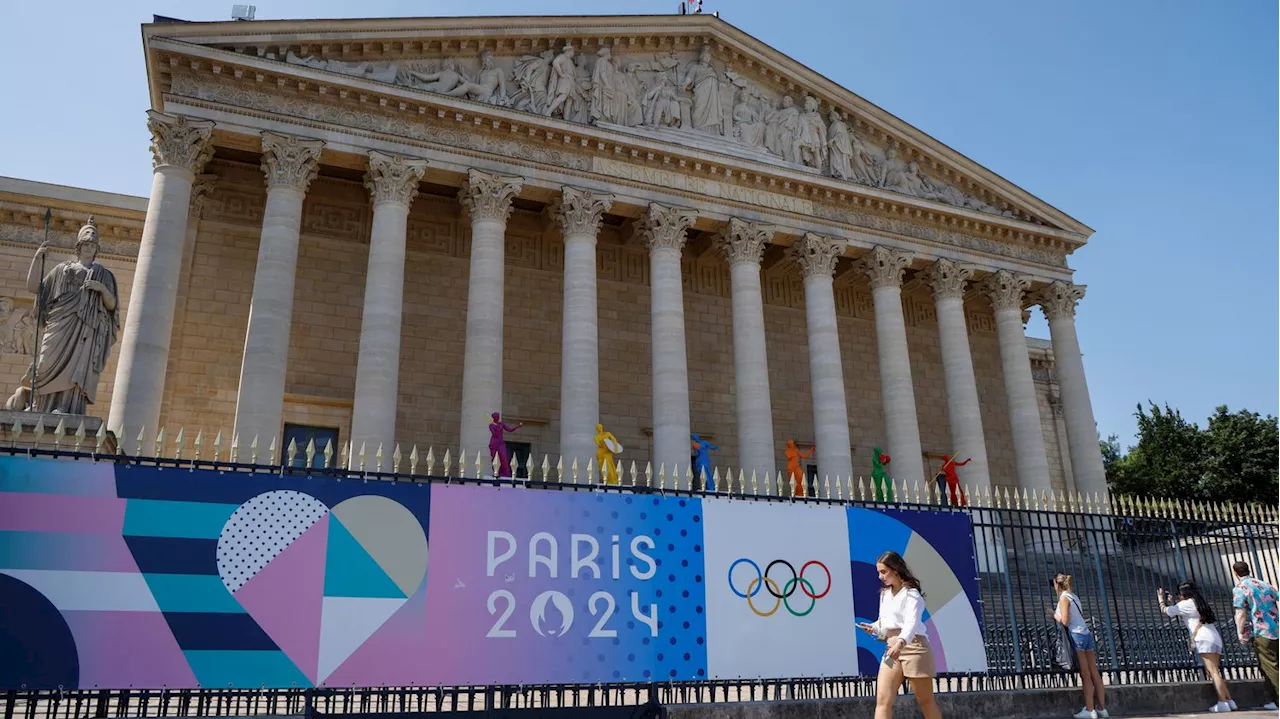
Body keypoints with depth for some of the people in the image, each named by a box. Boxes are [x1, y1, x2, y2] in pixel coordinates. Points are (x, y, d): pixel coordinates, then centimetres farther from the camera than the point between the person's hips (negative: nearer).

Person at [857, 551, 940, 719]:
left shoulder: (911, 594, -8)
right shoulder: (885, 593, 16)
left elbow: (911, 623, -24)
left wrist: (900, 643, -42)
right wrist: (873, 628, -1)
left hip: (913, 647, -7)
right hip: (892, 649, 7)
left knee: (925, 701, 5)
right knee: (882, 700, -7)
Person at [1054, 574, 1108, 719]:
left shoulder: (1064, 598, -8)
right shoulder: (1074, 596, 16)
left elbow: (1065, 622, -14)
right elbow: (1081, 615, 15)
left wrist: (1054, 614, 3)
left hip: (1076, 635, -8)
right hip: (1086, 634, 8)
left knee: (1085, 675, -6)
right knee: (1094, 673, 8)